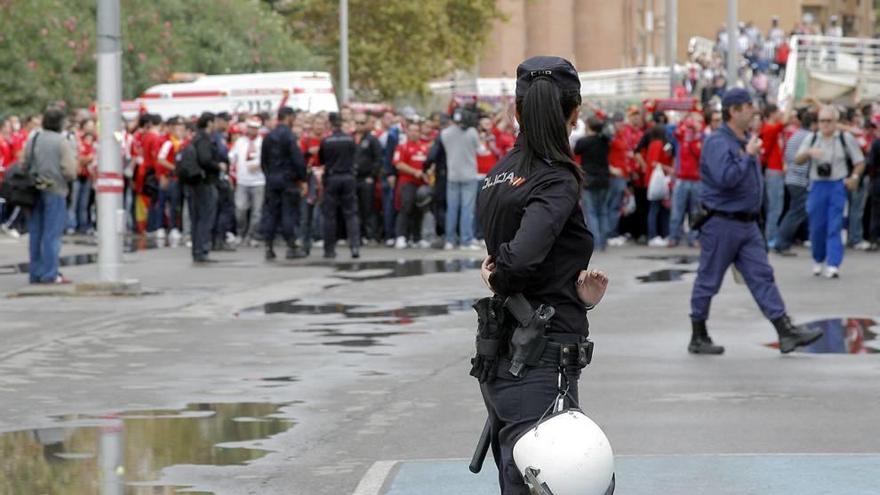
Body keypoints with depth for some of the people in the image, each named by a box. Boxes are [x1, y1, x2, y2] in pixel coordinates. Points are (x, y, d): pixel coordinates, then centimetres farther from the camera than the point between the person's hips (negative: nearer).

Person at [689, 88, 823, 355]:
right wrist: (748, 155, -22)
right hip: (721, 223, -9)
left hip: (747, 223, 9)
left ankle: (786, 333, -3)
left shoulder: (746, 141, 14)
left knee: (762, 276, 2)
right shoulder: (717, 142, -16)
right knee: (708, 281, 2)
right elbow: (724, 178, -30)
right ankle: (698, 339, 11)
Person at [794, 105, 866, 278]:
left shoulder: (846, 138, 1)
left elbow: (860, 162, 6)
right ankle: (819, 260, 24)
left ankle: (833, 264, -11)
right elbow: (798, 160, 2)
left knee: (834, 226, -8)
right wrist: (809, 153, -18)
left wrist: (854, 177, -11)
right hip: (817, 185, 2)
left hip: (838, 186, -2)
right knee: (817, 226, 5)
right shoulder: (812, 139, 7)